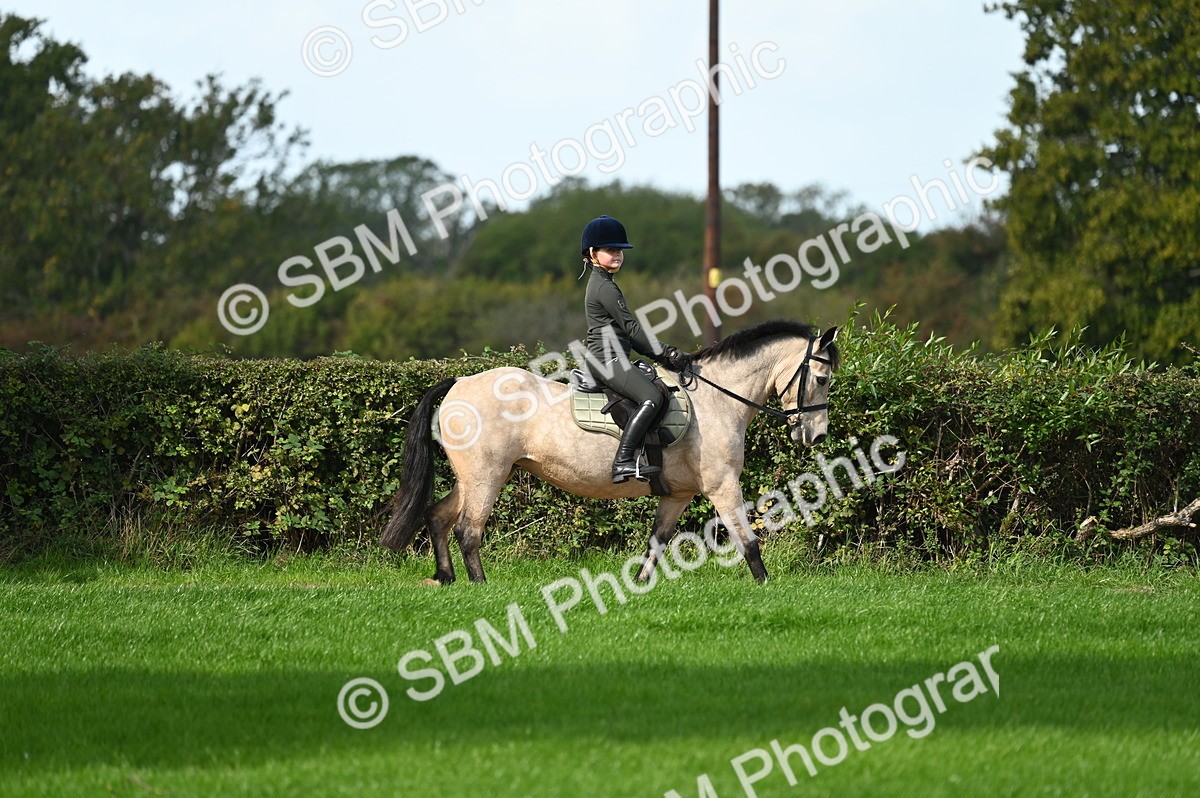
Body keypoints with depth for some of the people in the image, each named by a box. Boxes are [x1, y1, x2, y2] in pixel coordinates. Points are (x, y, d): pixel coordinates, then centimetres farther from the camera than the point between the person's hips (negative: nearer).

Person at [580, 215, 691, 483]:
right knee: (651, 398, -26)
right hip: (608, 359, -11)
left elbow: (626, 332, 22)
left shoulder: (601, 284, 21)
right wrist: (664, 353, -10)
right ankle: (623, 461, -35)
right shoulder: (605, 287, -11)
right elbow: (631, 327, -14)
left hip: (610, 359, 11)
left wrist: (662, 353, 14)